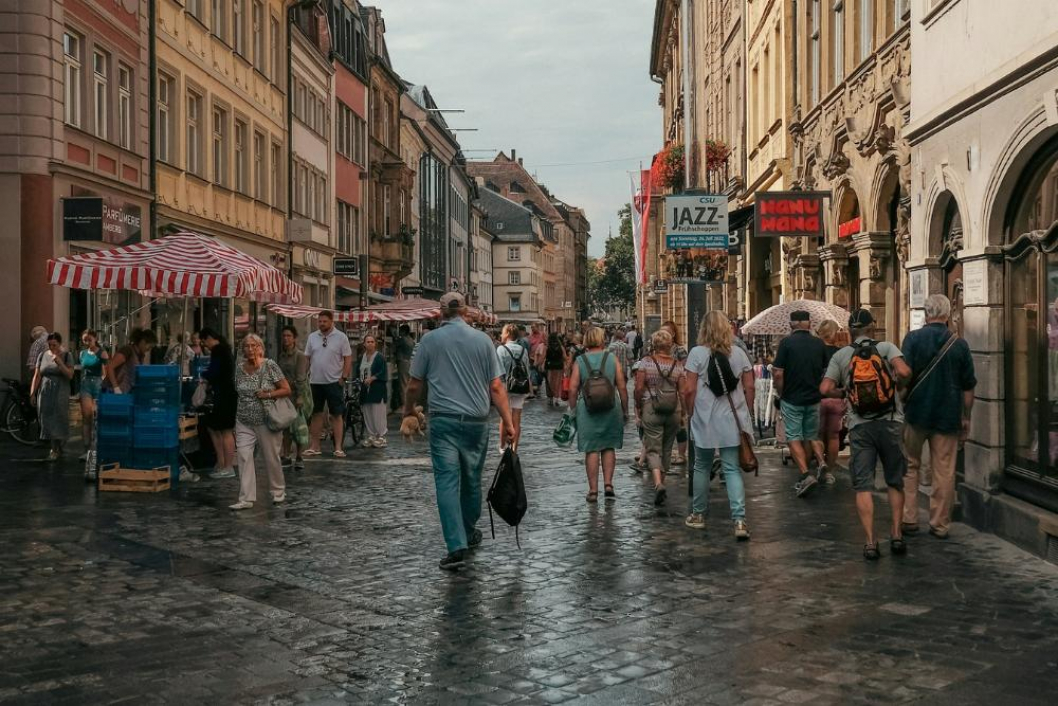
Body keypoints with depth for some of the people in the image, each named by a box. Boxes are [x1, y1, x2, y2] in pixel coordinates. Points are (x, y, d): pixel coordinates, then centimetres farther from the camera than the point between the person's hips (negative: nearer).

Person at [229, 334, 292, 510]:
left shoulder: (270, 366, -7)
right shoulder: (239, 369, 6)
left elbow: (287, 390, -6)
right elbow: (239, 395, 15)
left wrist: (268, 394, -19)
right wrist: (235, 423, 15)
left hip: (266, 421, -3)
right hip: (244, 423, 3)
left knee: (271, 458, 7)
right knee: (244, 456, -7)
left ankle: (278, 492, 27)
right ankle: (246, 499, -6)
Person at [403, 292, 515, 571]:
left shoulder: (430, 340, -1)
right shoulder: (482, 340, 2)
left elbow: (414, 384, 4)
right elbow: (496, 386, 0)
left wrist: (408, 409, 23)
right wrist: (508, 421, 5)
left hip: (443, 420, -2)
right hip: (477, 421, 2)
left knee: (447, 482, -4)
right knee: (472, 479, 18)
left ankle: (457, 547, -14)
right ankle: (469, 533, 36)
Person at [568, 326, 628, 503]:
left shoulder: (579, 361, 1)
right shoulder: (612, 359, 2)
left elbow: (573, 389, -3)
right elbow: (622, 387, 1)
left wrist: (573, 409, 10)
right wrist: (625, 410, 10)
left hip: (587, 409, 0)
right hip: (610, 408, 1)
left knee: (591, 450, 5)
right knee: (609, 447, 14)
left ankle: (593, 490, 7)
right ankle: (608, 484, 5)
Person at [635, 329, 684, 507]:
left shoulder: (646, 362, -5)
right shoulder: (678, 365, 1)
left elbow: (639, 388, -9)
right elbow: (682, 391, -1)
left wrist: (638, 409, 1)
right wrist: (683, 413, 9)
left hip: (651, 409, -2)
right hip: (673, 410, 3)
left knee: (653, 449, -1)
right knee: (667, 449, 17)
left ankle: (658, 483, -21)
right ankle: (662, 482, 28)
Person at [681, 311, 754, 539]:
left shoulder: (697, 353, -6)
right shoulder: (739, 353, 4)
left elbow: (689, 390, -9)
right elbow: (750, 388, 5)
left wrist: (691, 413, 6)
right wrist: (746, 413, 17)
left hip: (705, 421, -2)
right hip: (733, 420, 2)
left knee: (701, 467, 13)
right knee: (732, 469, 2)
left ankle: (699, 515, 25)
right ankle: (739, 519, -10)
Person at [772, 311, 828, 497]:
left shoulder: (787, 342, -10)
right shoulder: (819, 344, 3)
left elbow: (778, 373, -13)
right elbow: (825, 372, 10)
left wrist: (780, 394, 1)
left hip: (792, 399, -4)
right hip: (813, 399, 4)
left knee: (794, 438, 0)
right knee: (809, 438, 14)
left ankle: (805, 474, -17)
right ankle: (803, 478, 22)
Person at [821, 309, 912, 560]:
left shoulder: (840, 355, 3)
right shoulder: (886, 347, 0)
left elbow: (825, 389, -5)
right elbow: (904, 372, -16)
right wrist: (895, 384, 5)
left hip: (860, 426, 0)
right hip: (890, 421, 0)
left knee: (863, 486, 2)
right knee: (895, 482, 15)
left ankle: (870, 542, -3)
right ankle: (897, 535, 13)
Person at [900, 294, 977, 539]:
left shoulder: (913, 338, -7)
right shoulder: (960, 344, 1)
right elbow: (968, 387, 6)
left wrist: (901, 402, 2)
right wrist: (966, 418, 15)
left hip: (917, 412, -1)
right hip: (948, 415, 1)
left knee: (910, 466, 13)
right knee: (944, 472, 7)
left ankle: (908, 519, 11)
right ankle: (940, 524, 11)